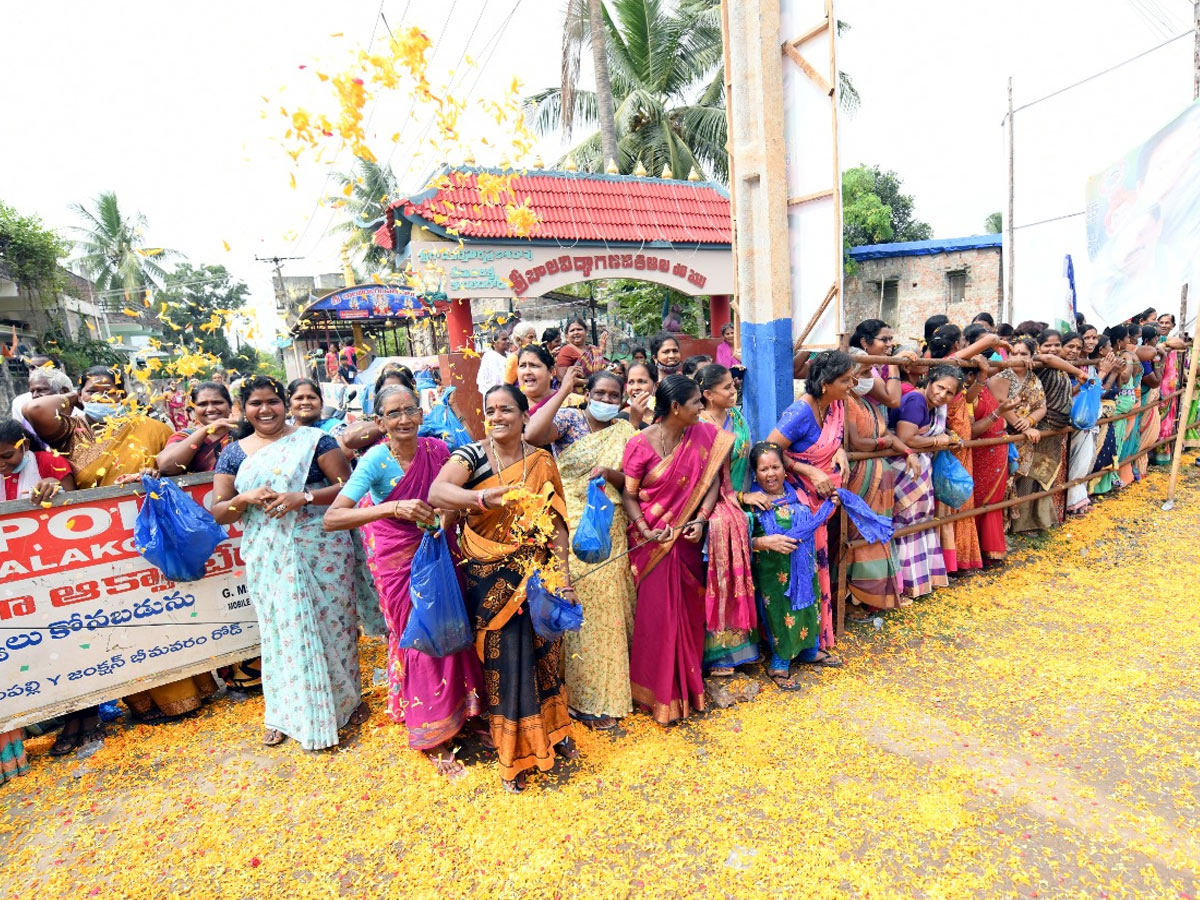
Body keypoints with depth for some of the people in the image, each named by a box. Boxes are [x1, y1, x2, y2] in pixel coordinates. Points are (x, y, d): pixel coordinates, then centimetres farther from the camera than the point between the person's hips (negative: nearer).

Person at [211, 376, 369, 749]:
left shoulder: (313, 440, -2)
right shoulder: (233, 455, 9)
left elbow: (348, 486, -7)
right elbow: (218, 512, 8)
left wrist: (303, 497, -21)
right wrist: (246, 498, -13)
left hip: (321, 549, -3)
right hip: (268, 557, 3)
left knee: (331, 621, 5)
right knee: (281, 630, 10)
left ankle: (346, 698, 26)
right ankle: (286, 711, 28)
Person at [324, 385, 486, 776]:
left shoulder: (437, 449, -7)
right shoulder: (376, 460, -19)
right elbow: (332, 518, -29)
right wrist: (394, 508, -40)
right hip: (400, 562, -4)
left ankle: (456, 711, 37)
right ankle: (431, 737, 27)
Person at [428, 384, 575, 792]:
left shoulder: (542, 462, 0)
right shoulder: (471, 455, -8)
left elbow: (555, 522, 1)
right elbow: (436, 492, -26)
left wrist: (563, 575, -4)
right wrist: (480, 498, -44)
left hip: (537, 575, 2)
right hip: (491, 579, -2)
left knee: (544, 650, 14)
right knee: (505, 659, 6)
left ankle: (551, 728, 39)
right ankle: (514, 752, 26)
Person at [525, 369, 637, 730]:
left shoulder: (625, 431, 9)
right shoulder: (569, 419, -1)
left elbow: (632, 482, 5)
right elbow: (532, 434, -22)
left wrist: (607, 472, -16)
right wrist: (563, 390, -19)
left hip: (610, 530, 4)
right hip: (570, 527, -3)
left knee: (607, 604, 9)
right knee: (575, 607, -4)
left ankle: (605, 690, 27)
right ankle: (583, 694, 11)